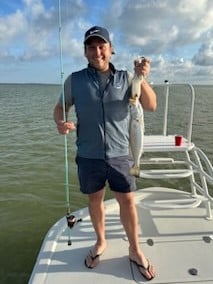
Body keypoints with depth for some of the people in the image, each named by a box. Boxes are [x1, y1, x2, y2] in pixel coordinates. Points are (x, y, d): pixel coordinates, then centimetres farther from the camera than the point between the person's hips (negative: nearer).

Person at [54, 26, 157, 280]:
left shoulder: (125, 78, -1)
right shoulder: (74, 80, -1)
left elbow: (151, 106, -8)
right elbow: (60, 107, 6)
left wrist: (142, 79, -26)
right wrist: (60, 122, -17)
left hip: (119, 154, 0)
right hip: (88, 156, 1)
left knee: (127, 201, 7)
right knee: (95, 200, 16)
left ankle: (135, 250, 29)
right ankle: (100, 242, 40)